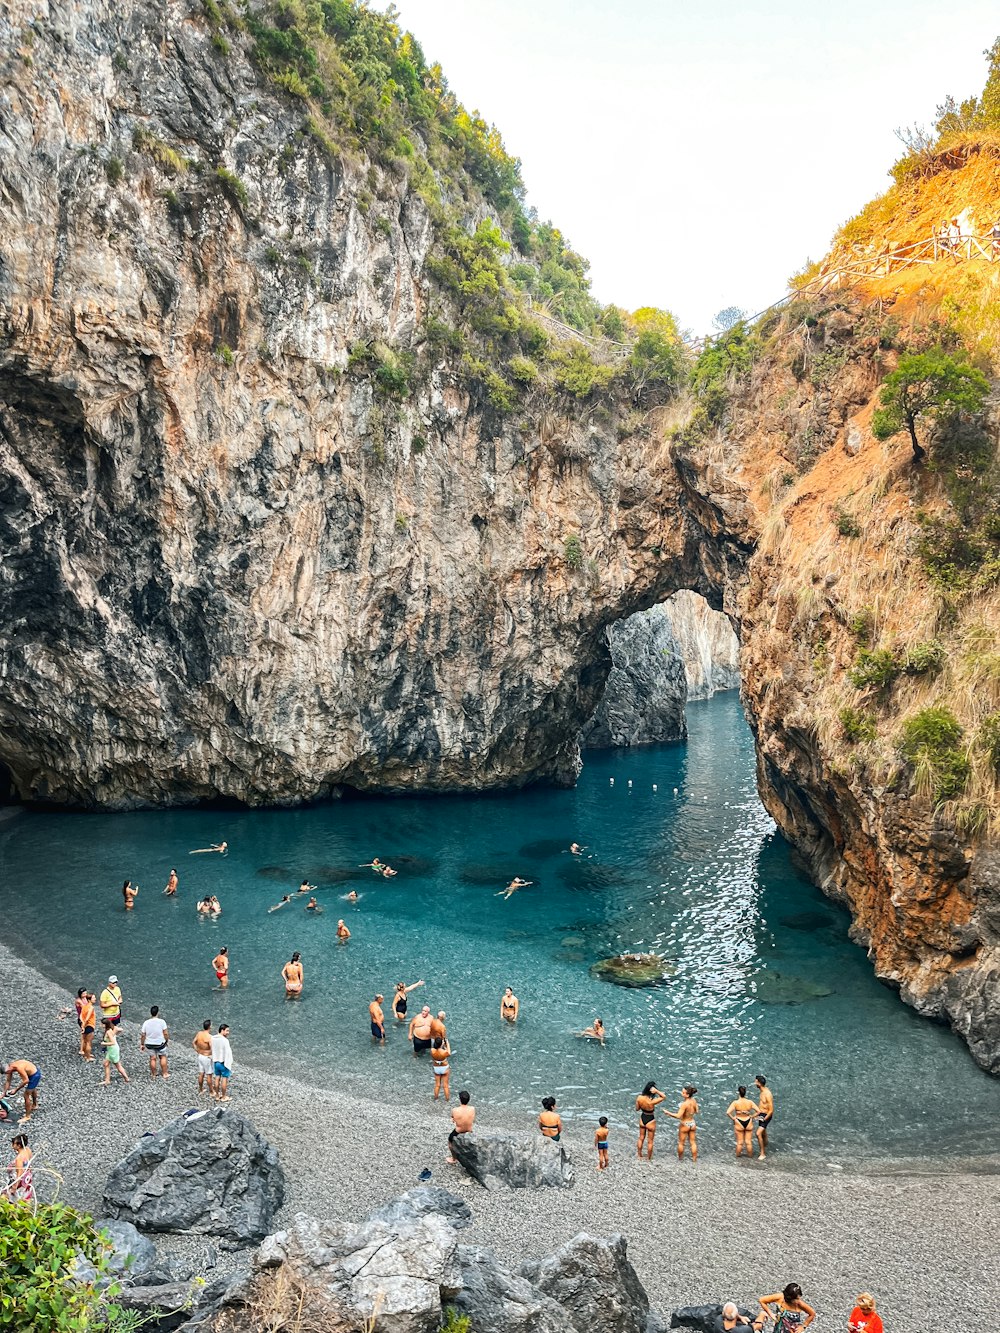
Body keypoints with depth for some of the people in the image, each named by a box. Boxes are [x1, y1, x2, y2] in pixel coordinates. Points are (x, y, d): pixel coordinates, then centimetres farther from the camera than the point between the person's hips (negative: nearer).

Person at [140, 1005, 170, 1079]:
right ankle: (165, 1073, 22)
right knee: (163, 1057, 17)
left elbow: (143, 1035, -6)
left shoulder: (146, 1023, -11)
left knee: (152, 1058, 15)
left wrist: (142, 1044, 7)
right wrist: (167, 1041, 2)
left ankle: (153, 1075, 26)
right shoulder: (161, 1021, -18)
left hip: (150, 1044, 2)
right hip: (160, 1043, -2)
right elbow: (165, 1033, -14)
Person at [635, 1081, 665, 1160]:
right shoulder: (652, 1101, -35)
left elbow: (637, 1109, -4)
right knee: (650, 1141, 18)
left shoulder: (639, 1098, -21)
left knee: (641, 1138, 27)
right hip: (650, 1121, -4)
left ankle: (639, 1154, 43)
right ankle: (648, 1158, 33)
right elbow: (664, 1097, -23)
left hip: (642, 1119, 4)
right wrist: (656, 1091, -36)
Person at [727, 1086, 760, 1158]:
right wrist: (752, 1116, -1)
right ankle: (750, 1155, 30)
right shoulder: (750, 1102, -12)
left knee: (740, 1142, 16)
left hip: (739, 1123, -1)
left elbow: (728, 1112, -26)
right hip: (748, 1123, 1)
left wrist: (733, 1118, -10)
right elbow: (758, 1111, -12)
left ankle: (738, 1155, 31)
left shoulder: (735, 1103, -19)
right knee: (748, 1142, 17)